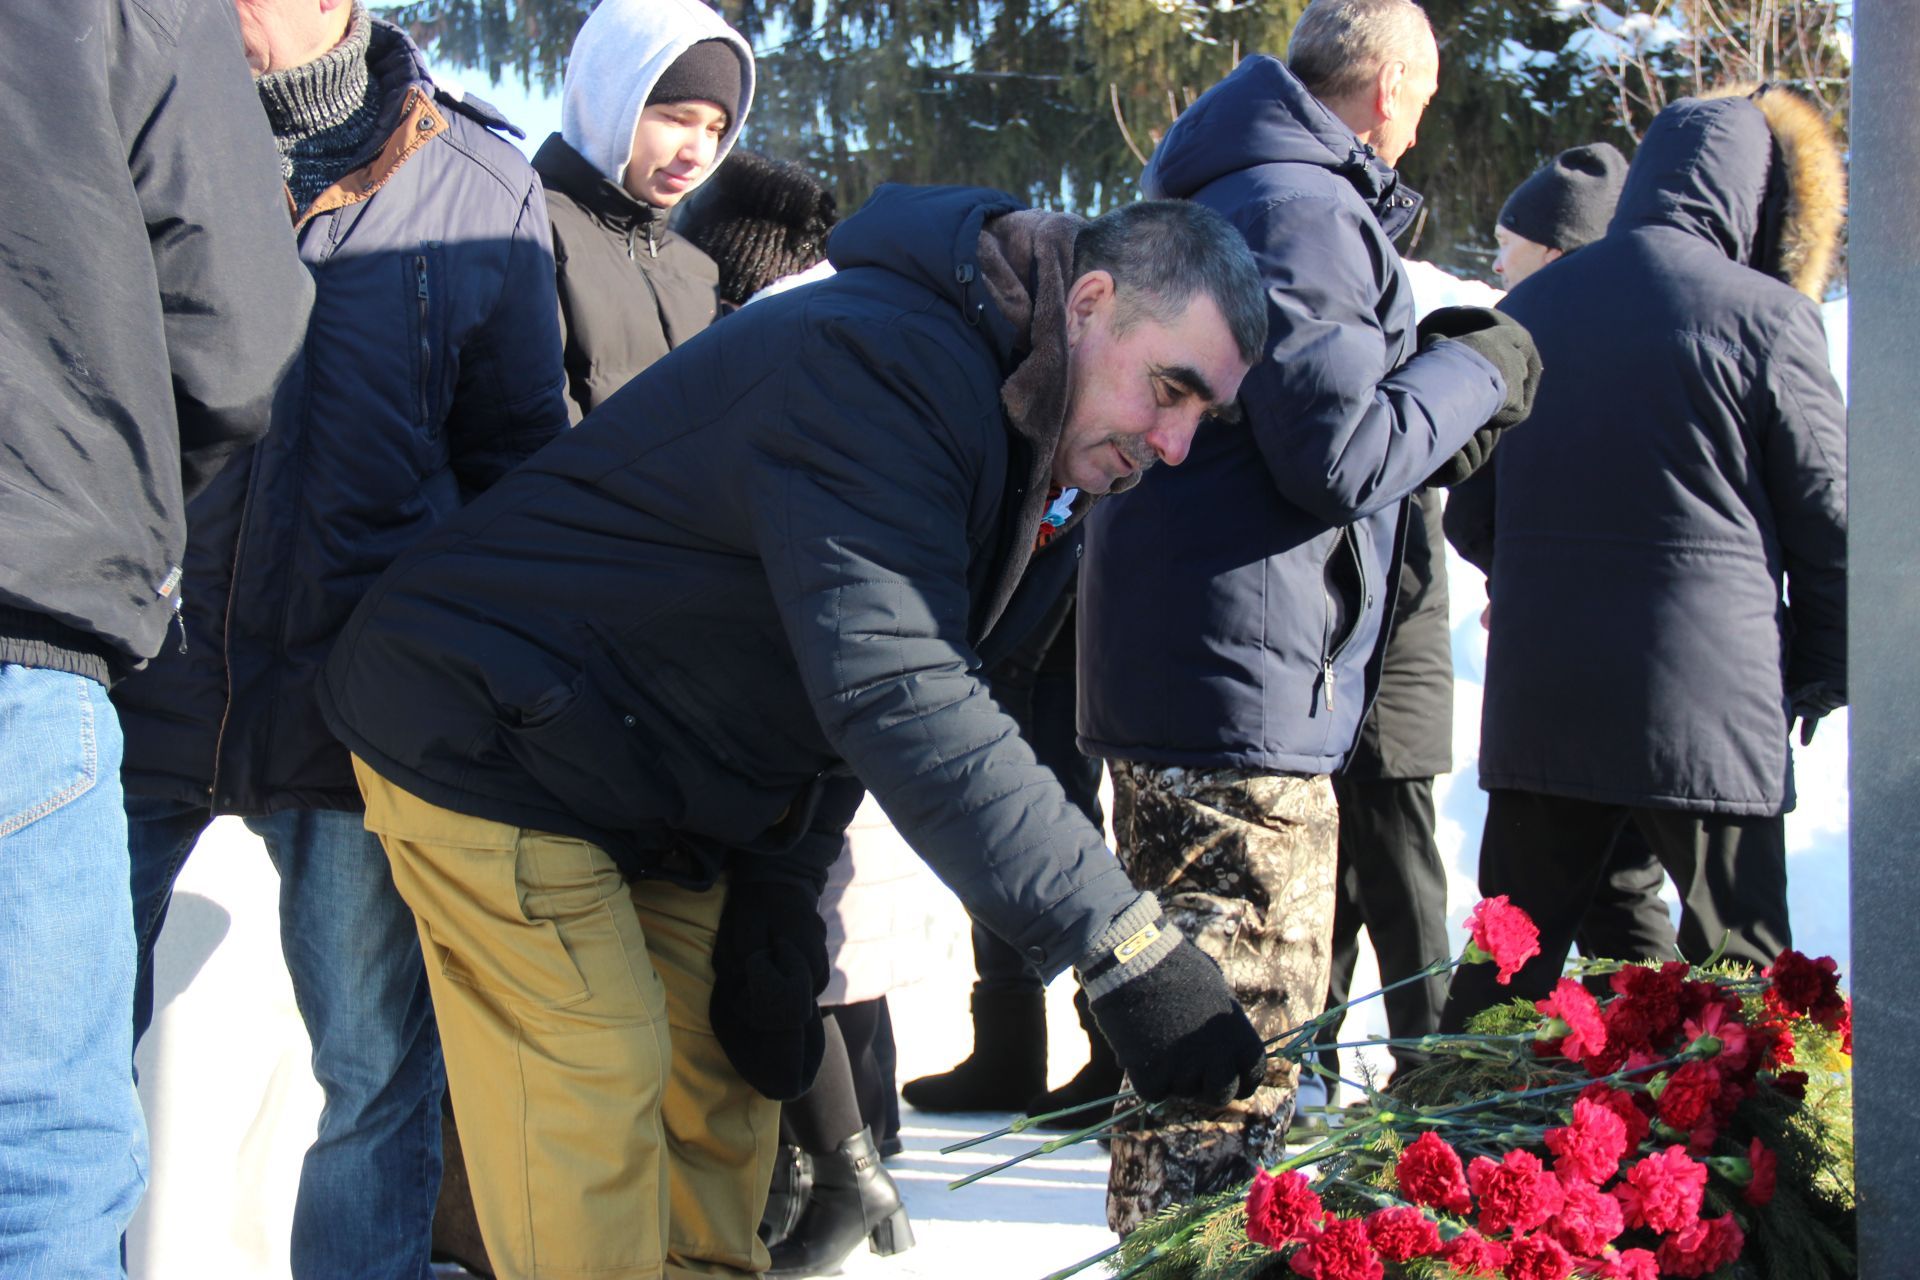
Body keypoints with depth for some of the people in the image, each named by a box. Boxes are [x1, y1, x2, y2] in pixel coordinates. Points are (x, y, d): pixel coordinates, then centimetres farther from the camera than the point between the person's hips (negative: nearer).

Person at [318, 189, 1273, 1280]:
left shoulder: (1008, 431, 6)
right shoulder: (880, 364, -28)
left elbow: (850, 697, 12)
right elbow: (897, 698, -37)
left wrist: (777, 898, 1)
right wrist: (1124, 940, -40)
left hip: (661, 800, 10)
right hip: (491, 741, -10)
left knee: (726, 1088, 9)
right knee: (596, 1128, -13)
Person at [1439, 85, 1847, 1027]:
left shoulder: (1528, 307, 8)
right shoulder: (1765, 318, -9)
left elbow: (1470, 514, 13)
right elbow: (1829, 517, -3)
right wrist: (1823, 669, 11)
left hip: (1534, 701, 5)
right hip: (1704, 701, -5)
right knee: (1739, 964, 5)